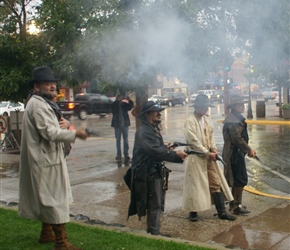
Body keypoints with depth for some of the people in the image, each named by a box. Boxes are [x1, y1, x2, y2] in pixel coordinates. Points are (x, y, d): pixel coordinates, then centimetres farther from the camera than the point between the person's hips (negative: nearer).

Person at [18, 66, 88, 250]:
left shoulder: (45, 103, 16)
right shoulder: (38, 105, -18)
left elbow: (54, 126, 18)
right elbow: (51, 133, -27)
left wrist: (65, 123, -4)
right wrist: (76, 134, -26)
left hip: (48, 159, 11)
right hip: (46, 160, -11)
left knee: (48, 198, 19)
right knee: (56, 199, -7)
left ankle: (46, 233, 32)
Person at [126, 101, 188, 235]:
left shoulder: (153, 129, 15)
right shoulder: (144, 131, -18)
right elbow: (155, 151, -27)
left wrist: (165, 148, 1)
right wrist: (176, 155, -24)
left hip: (156, 171, 10)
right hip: (148, 173, -10)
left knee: (158, 204, 16)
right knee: (155, 204, -4)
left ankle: (153, 230, 27)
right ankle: (154, 233, 5)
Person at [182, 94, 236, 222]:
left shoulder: (207, 118, 9)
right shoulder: (190, 121, -14)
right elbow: (194, 141, -18)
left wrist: (214, 149, -1)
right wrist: (208, 153, -16)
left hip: (209, 156, 7)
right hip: (195, 157, -7)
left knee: (216, 183, 8)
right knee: (195, 185, 4)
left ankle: (221, 211, 16)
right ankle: (193, 212, 19)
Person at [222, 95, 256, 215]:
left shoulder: (235, 118, 15)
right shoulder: (233, 120, -19)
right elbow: (237, 138, -23)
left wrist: (248, 149, 13)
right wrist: (248, 150, -15)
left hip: (235, 152, 11)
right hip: (235, 153, -11)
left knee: (236, 179, 17)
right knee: (241, 179, -5)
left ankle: (233, 203, 27)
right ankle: (237, 206, 1)